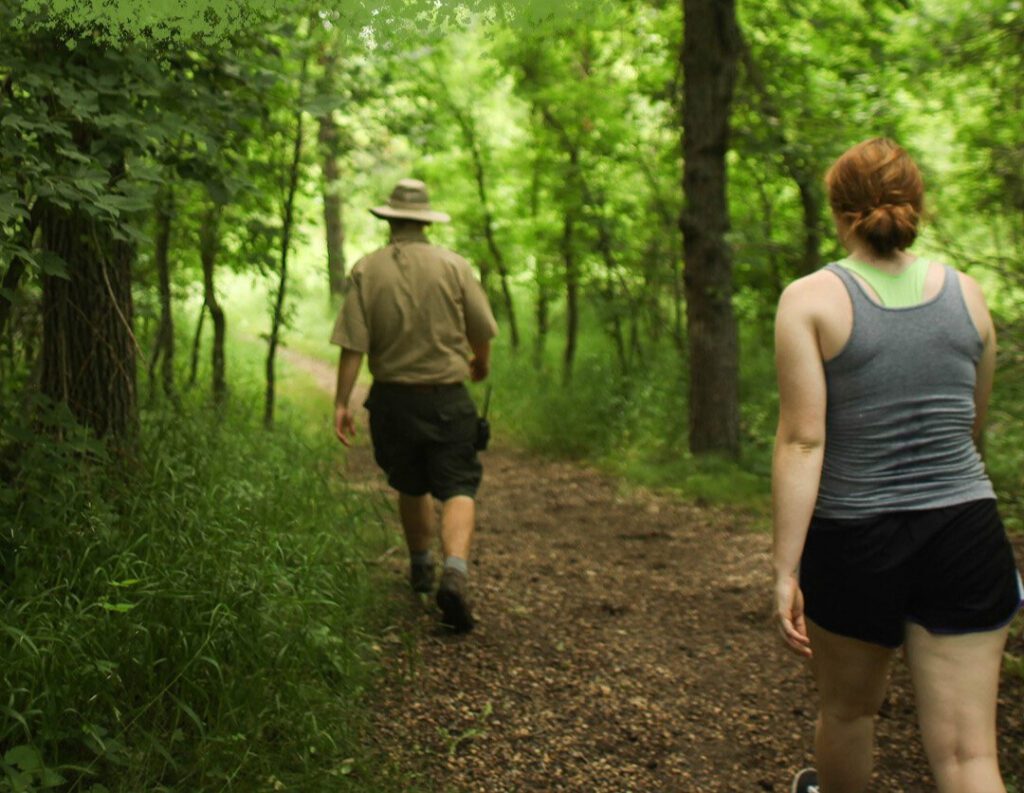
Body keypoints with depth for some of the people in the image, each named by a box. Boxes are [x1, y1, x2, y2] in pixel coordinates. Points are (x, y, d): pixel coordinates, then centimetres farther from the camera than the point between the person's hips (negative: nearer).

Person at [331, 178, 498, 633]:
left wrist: (341, 402, -3)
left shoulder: (366, 271, -3)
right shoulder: (454, 266, -4)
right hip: (447, 397, -2)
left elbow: (353, 345, -9)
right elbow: (482, 331, 1)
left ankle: (421, 568, 35)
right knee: (458, 488, 0)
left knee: (410, 487, 20)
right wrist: (481, 364, 22)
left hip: (393, 397, 2)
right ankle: (455, 570, -23)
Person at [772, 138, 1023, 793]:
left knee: (849, 710, 23)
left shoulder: (811, 299, -7)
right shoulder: (968, 294, 5)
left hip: (852, 542, -2)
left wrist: (786, 569, -12)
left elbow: (802, 440, -15)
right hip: (965, 535, 2)